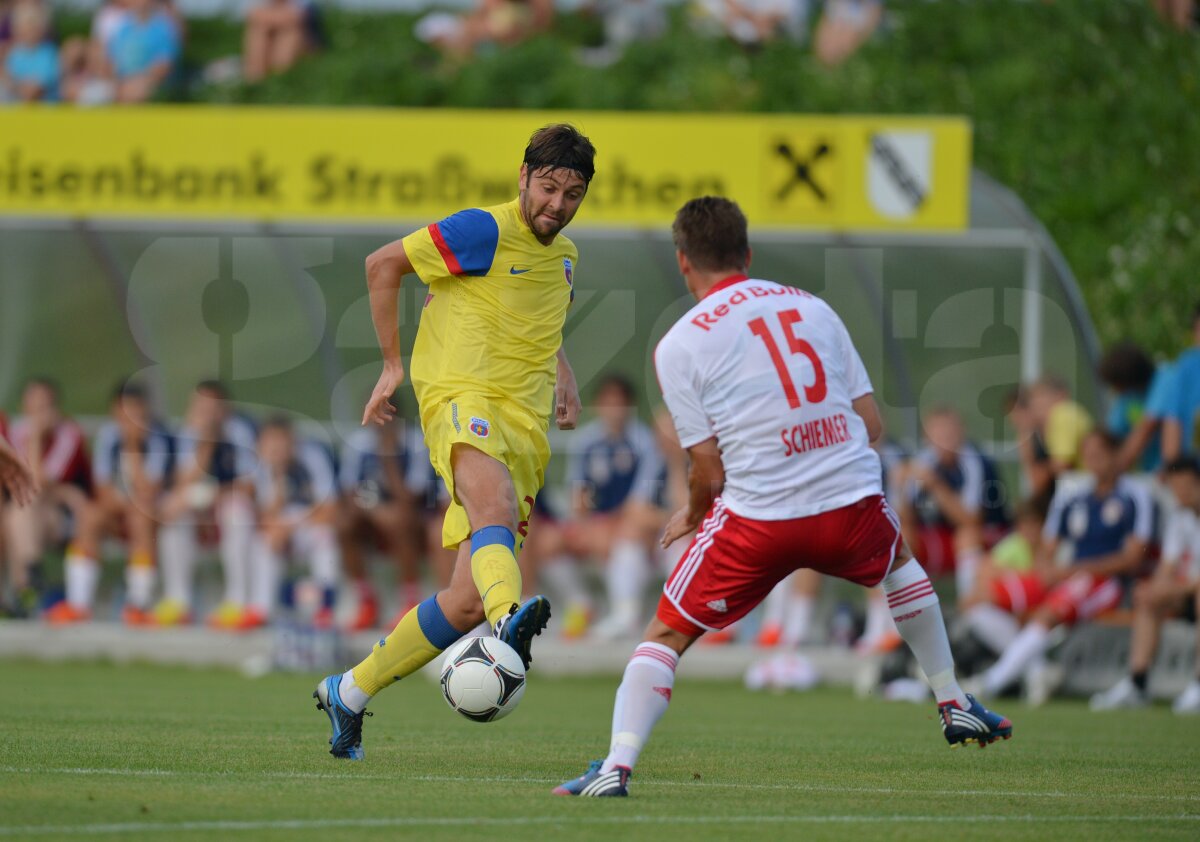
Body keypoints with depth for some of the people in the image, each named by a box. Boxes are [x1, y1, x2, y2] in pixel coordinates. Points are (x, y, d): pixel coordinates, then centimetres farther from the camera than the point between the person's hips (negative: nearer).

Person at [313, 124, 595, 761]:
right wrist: (392, 365, 6)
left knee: (467, 602, 0)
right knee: (495, 502, -41)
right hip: (462, 397, -7)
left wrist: (563, 376, 17)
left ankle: (349, 692, 18)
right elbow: (383, 264, 4)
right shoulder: (484, 233, -3)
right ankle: (508, 619, -71)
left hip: (525, 429, 7)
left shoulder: (563, 255, 19)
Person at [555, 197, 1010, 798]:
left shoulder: (678, 346, 1)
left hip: (758, 518, -3)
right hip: (853, 500, 3)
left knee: (666, 635, 10)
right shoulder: (813, 307, 12)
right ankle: (955, 708, 38)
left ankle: (617, 766, -7)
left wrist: (693, 515, 19)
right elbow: (871, 425, 13)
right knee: (900, 562, 37)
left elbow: (710, 469, -2)